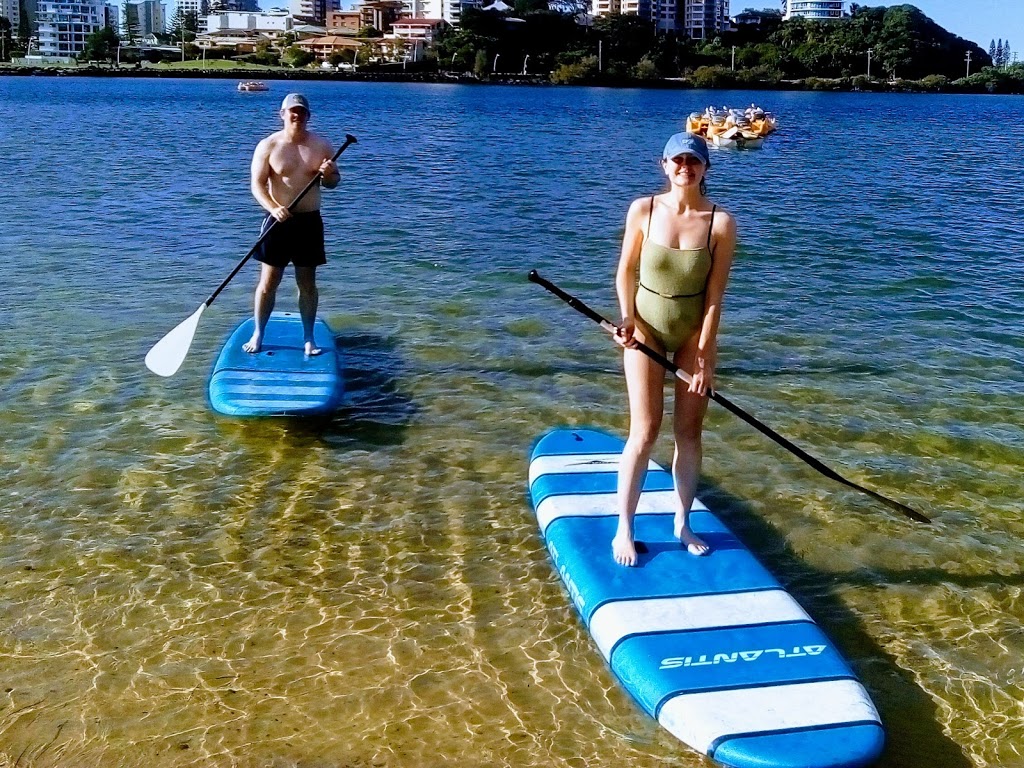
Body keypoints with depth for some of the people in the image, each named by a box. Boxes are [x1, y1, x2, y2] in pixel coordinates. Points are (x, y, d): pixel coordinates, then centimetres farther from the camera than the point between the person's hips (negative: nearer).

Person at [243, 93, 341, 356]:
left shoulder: (322, 145, 4)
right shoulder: (268, 146, -4)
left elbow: (334, 181, 11)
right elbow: (257, 184, -8)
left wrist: (329, 175, -13)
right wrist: (273, 208, -25)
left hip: (310, 222, 2)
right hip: (278, 221, -2)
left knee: (307, 283, 9)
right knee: (268, 281, 2)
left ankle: (308, 338, 18)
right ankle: (257, 335, 15)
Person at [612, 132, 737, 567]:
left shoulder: (721, 222, -11)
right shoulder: (643, 210, -9)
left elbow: (714, 295, -11)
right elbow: (626, 271, 1)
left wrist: (704, 356, -12)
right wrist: (627, 319, -13)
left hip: (694, 331, 1)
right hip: (645, 328, -1)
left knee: (689, 433, 8)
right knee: (644, 433, -2)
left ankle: (683, 524, 25)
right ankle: (623, 530, 10)